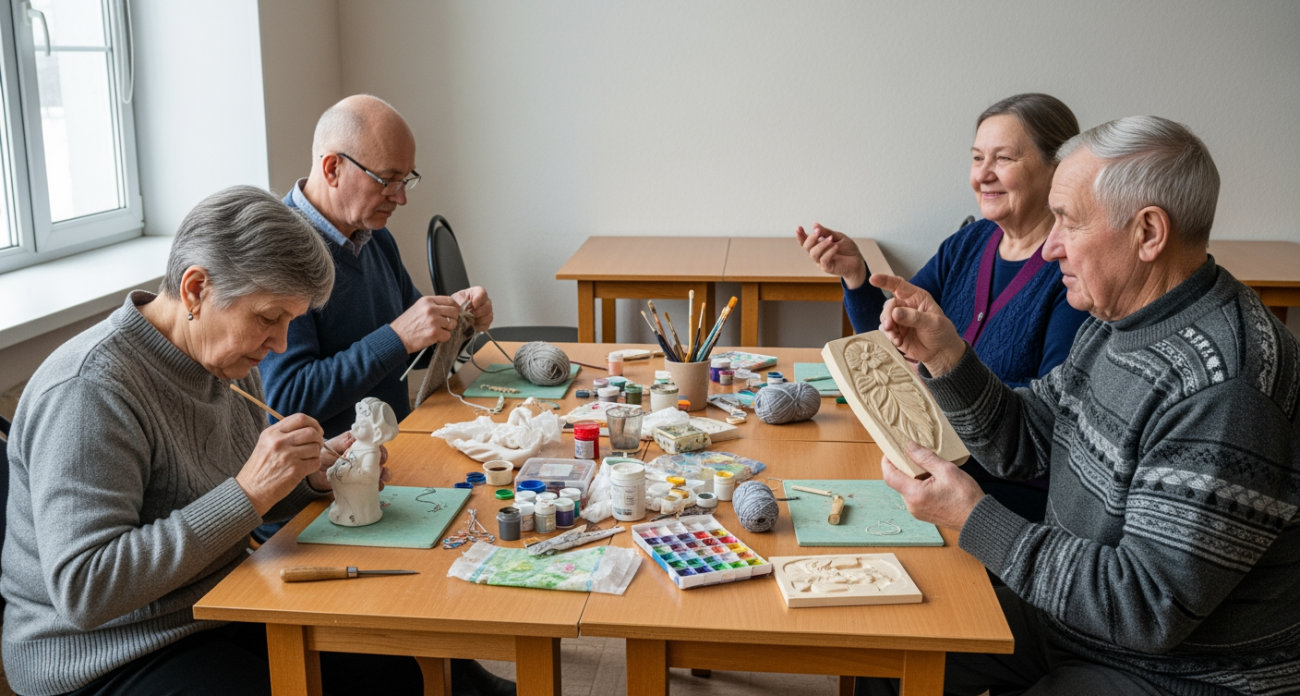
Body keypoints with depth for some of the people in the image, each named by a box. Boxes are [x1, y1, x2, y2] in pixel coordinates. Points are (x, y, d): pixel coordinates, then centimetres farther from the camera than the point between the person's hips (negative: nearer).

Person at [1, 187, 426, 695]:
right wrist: (248, 493, -32)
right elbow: (83, 590, -30)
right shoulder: (88, 390, -24)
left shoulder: (229, 361, 3)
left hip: (223, 610, 8)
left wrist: (313, 473, -5)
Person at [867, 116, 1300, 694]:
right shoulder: (1119, 318, 0)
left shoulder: (1222, 391, -31)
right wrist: (944, 355, -8)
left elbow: (1150, 608, -30)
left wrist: (972, 518, -27)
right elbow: (1022, 444, 8)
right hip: (1073, 612, 9)